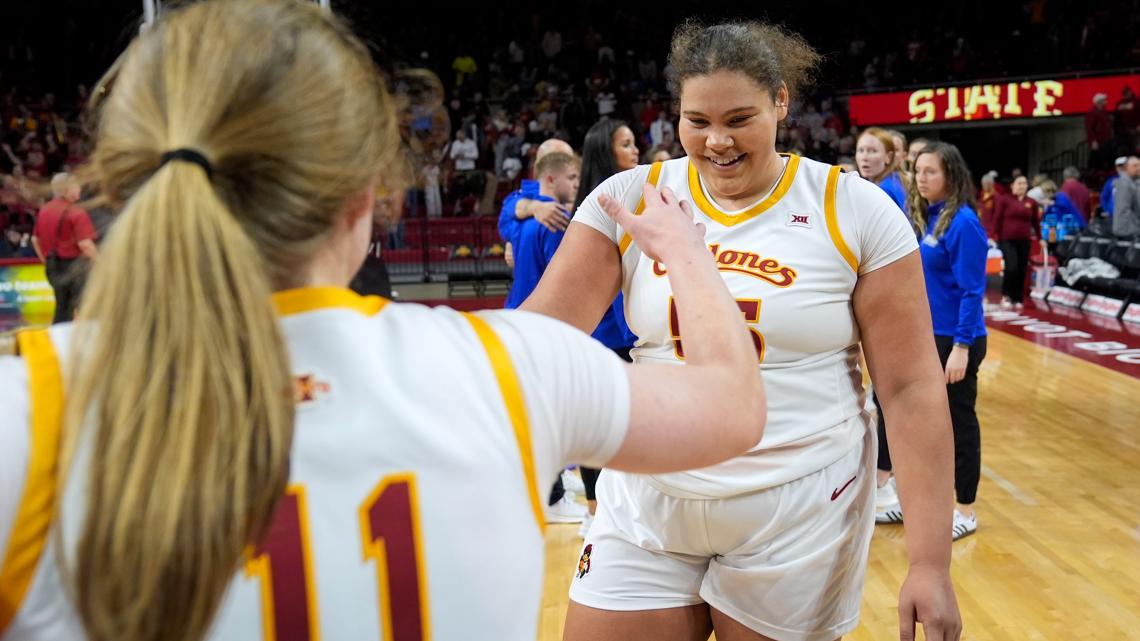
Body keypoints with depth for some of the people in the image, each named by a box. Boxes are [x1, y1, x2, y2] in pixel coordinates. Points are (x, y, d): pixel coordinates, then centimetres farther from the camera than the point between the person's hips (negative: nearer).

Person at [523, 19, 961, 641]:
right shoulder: (630, 198, -3)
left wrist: (931, 562, -11)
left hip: (798, 514, -1)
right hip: (646, 504, 2)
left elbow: (911, 387, -8)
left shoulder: (855, 210, -8)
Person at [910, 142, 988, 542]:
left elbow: (972, 290, -17)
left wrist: (962, 346, -20)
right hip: (925, 335, 8)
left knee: (958, 421, 4)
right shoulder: (923, 218, 7)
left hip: (954, 339, -8)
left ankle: (965, 512, 18)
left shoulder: (962, 222, -16)